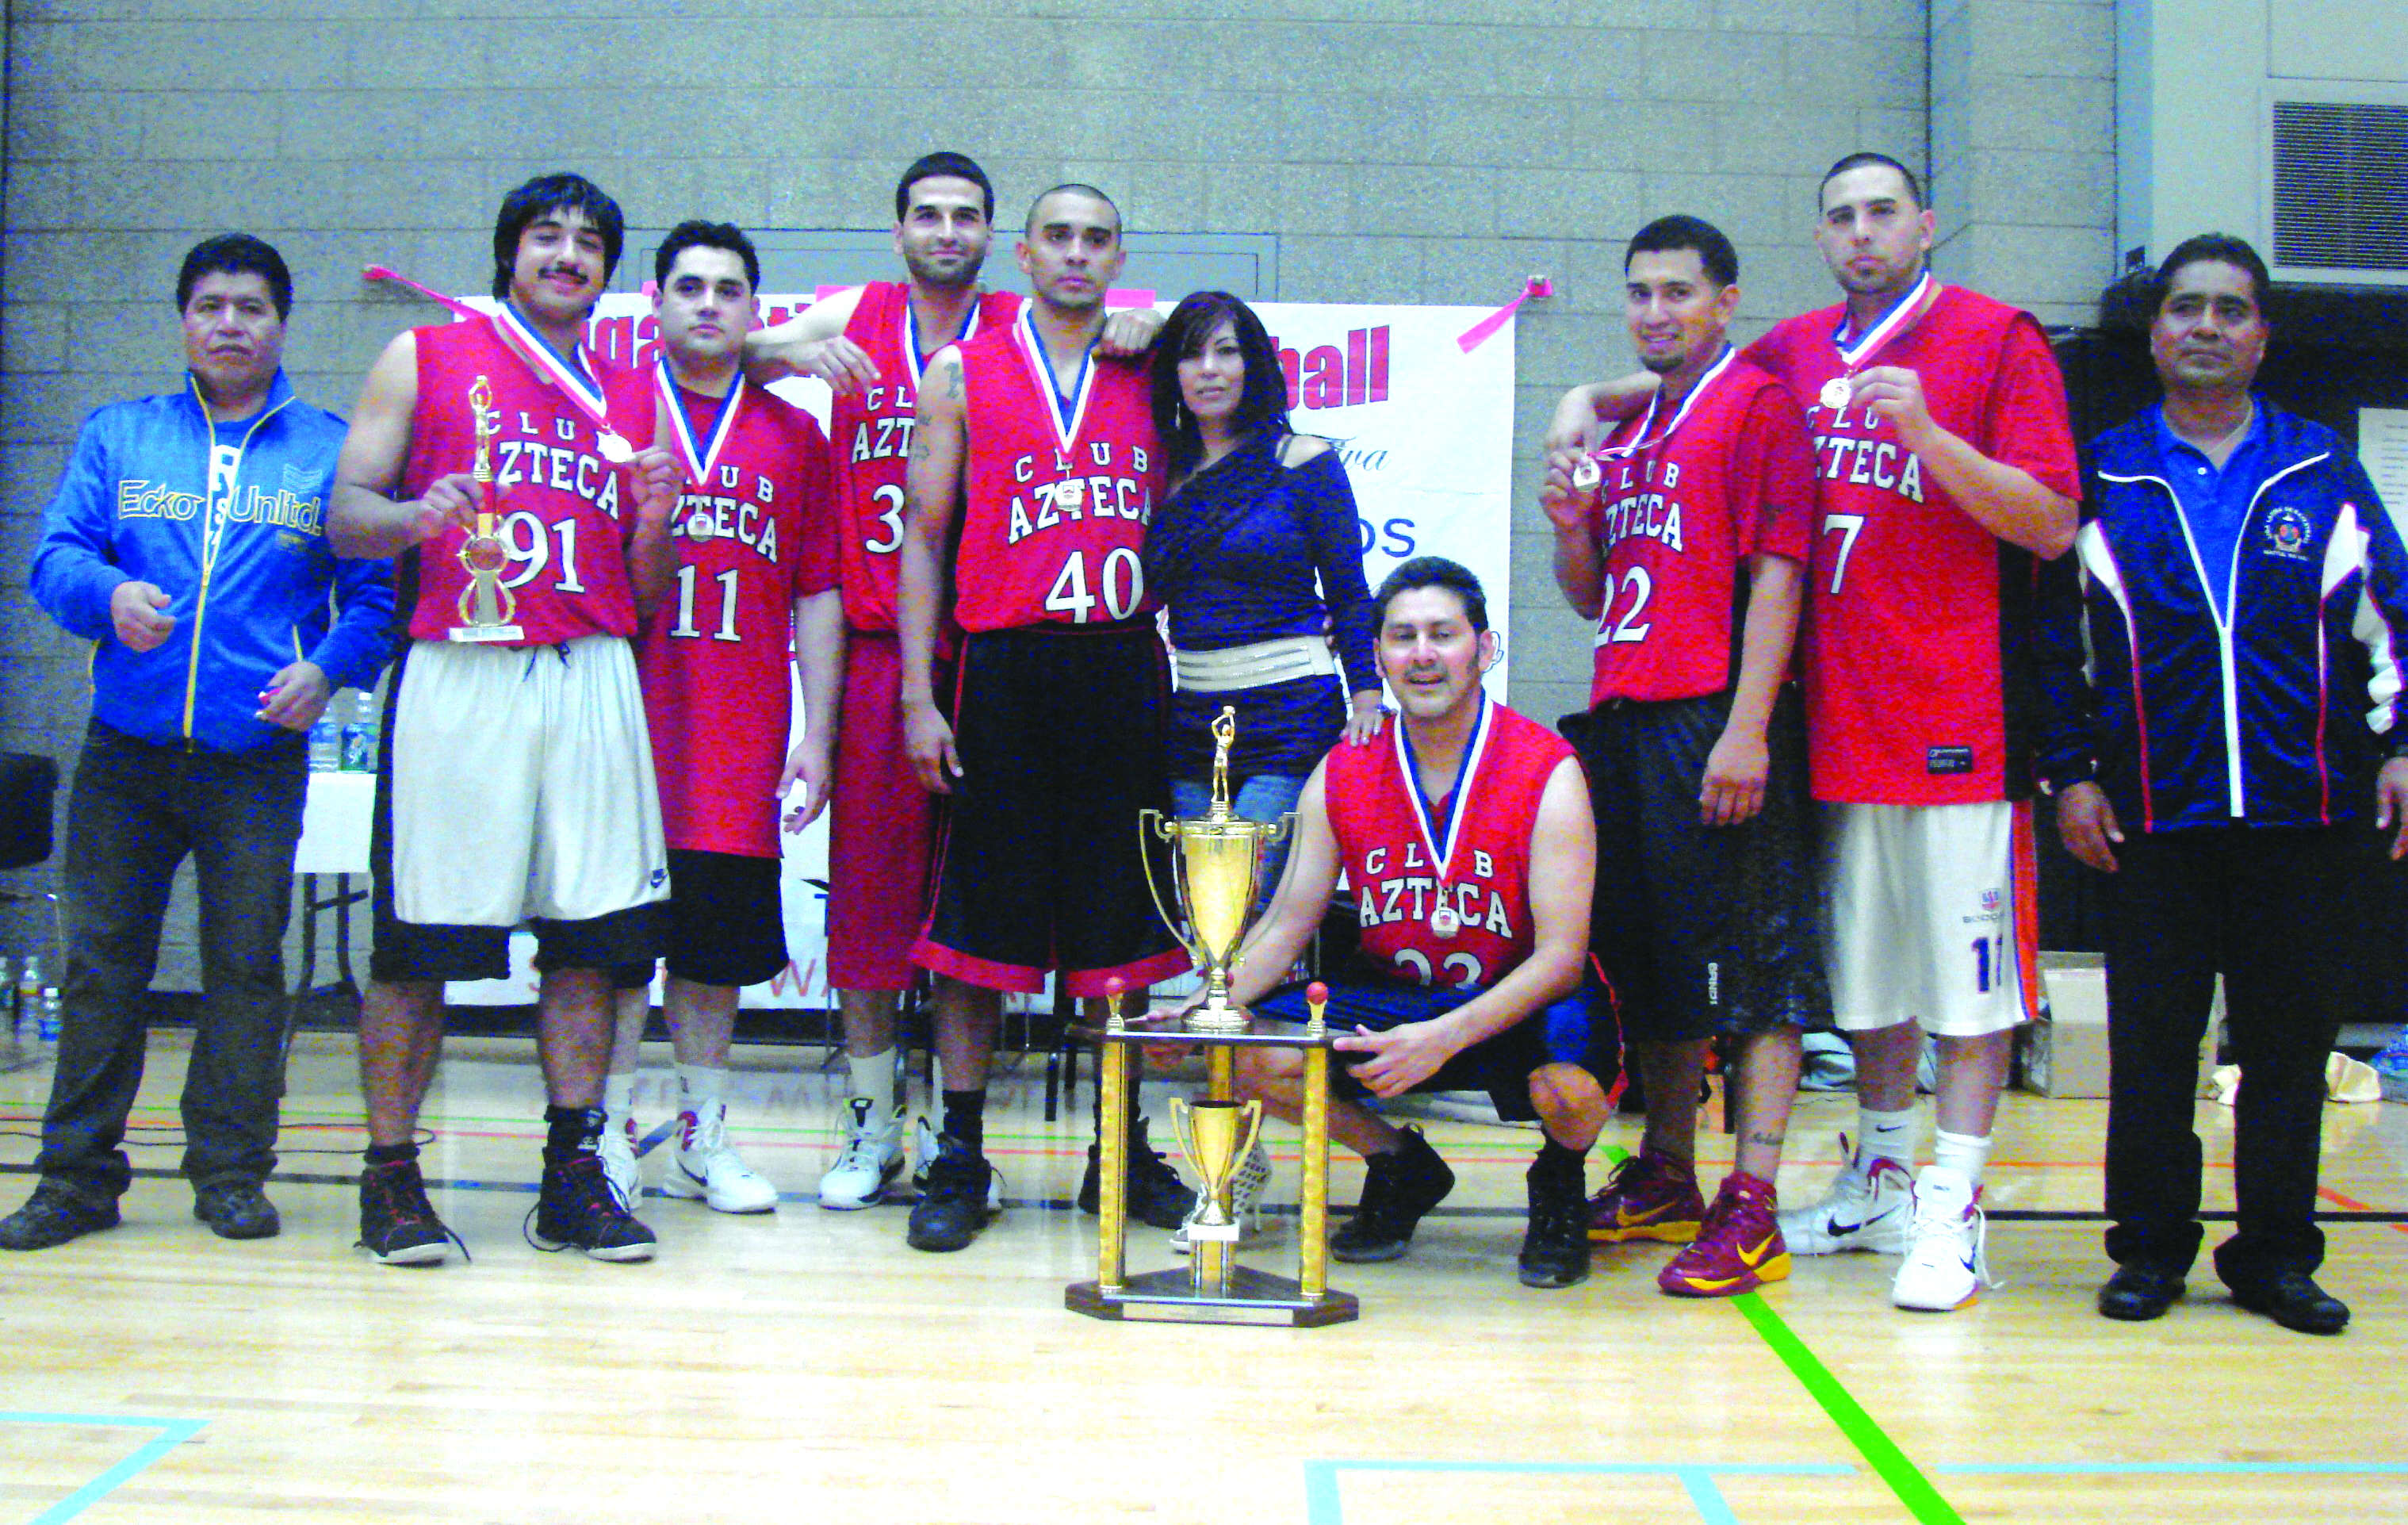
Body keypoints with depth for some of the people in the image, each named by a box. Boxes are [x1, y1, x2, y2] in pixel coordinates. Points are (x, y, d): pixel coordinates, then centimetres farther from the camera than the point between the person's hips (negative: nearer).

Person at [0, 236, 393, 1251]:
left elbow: (379, 586, 3)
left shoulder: (332, 451, 7)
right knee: (99, 964, 4)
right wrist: (109, 594, -17)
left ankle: (231, 1172, 12)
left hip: (260, 756, -2)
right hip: (126, 749, 2)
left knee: (245, 963, 1)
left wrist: (328, 670, -13)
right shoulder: (116, 436, 12)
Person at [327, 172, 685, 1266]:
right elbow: (346, 514, 5)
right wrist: (416, 517, -16)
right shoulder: (425, 359, 10)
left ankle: (574, 1174, 10)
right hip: (457, 674, -3)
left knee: (590, 931, 1)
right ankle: (390, 1174, 9)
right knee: (419, 936, -2)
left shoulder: (623, 393, 18)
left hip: (592, 676, 3)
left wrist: (654, 518, -3)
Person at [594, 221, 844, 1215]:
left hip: (743, 729, 2)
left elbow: (818, 595, 10)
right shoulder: (603, 407, 6)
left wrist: (817, 732, 4)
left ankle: (703, 1139, 18)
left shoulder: (795, 437, 12)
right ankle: (609, 1135, 9)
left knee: (720, 942, 8)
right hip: (627, 713, -2)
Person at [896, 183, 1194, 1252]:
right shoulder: (962, 373, 6)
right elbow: (923, 535, 3)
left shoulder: (1149, 378, 12)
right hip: (1003, 672, -2)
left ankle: (1122, 1151, 18)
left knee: (1120, 919, 7)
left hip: (1122, 671, 2)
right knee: (978, 915, 0)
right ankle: (959, 1158, 8)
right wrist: (919, 696, -5)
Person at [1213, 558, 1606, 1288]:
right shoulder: (1341, 776, -3)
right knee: (1250, 1056, -19)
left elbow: (1560, 955, -20)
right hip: (1388, 999, 4)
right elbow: (1286, 926, 1)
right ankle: (1401, 1167, 11)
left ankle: (1559, 1185, 5)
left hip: (1515, 1008, -4)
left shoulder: (1548, 773, -15)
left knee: (1569, 1092, -36)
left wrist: (1444, 1037, -34)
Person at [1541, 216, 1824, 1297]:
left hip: (1717, 716, -8)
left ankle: (1751, 1209, -6)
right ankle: (1665, 1179, 23)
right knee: (1648, 955, 13)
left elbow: (1776, 575, -13)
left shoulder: (1758, 405, -3)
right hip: (1624, 716, 8)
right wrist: (1573, 527, 3)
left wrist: (1746, 729, -20)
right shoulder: (1628, 428, 21)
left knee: (1750, 961, -6)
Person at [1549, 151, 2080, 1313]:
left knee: (1967, 966, -2)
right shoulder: (1795, 354, 13)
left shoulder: (1997, 339, -2)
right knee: (1867, 965, 14)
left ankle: (1953, 1214, 3)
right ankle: (1881, 1183, 26)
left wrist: (1926, 434, -20)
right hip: (1841, 713, 5)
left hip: (1960, 713, -5)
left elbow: (2052, 526, -9)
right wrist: (1588, 401, 13)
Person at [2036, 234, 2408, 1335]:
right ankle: (2151, 1246, 14)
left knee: (2290, 1036, 5)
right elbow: (2057, 634, 8)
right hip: (2152, 812, -1)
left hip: (2308, 805, 1)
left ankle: (2277, 1254, 15)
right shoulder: (2103, 477, 9)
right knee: (2150, 1038, 3)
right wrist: (2068, 771, 2)